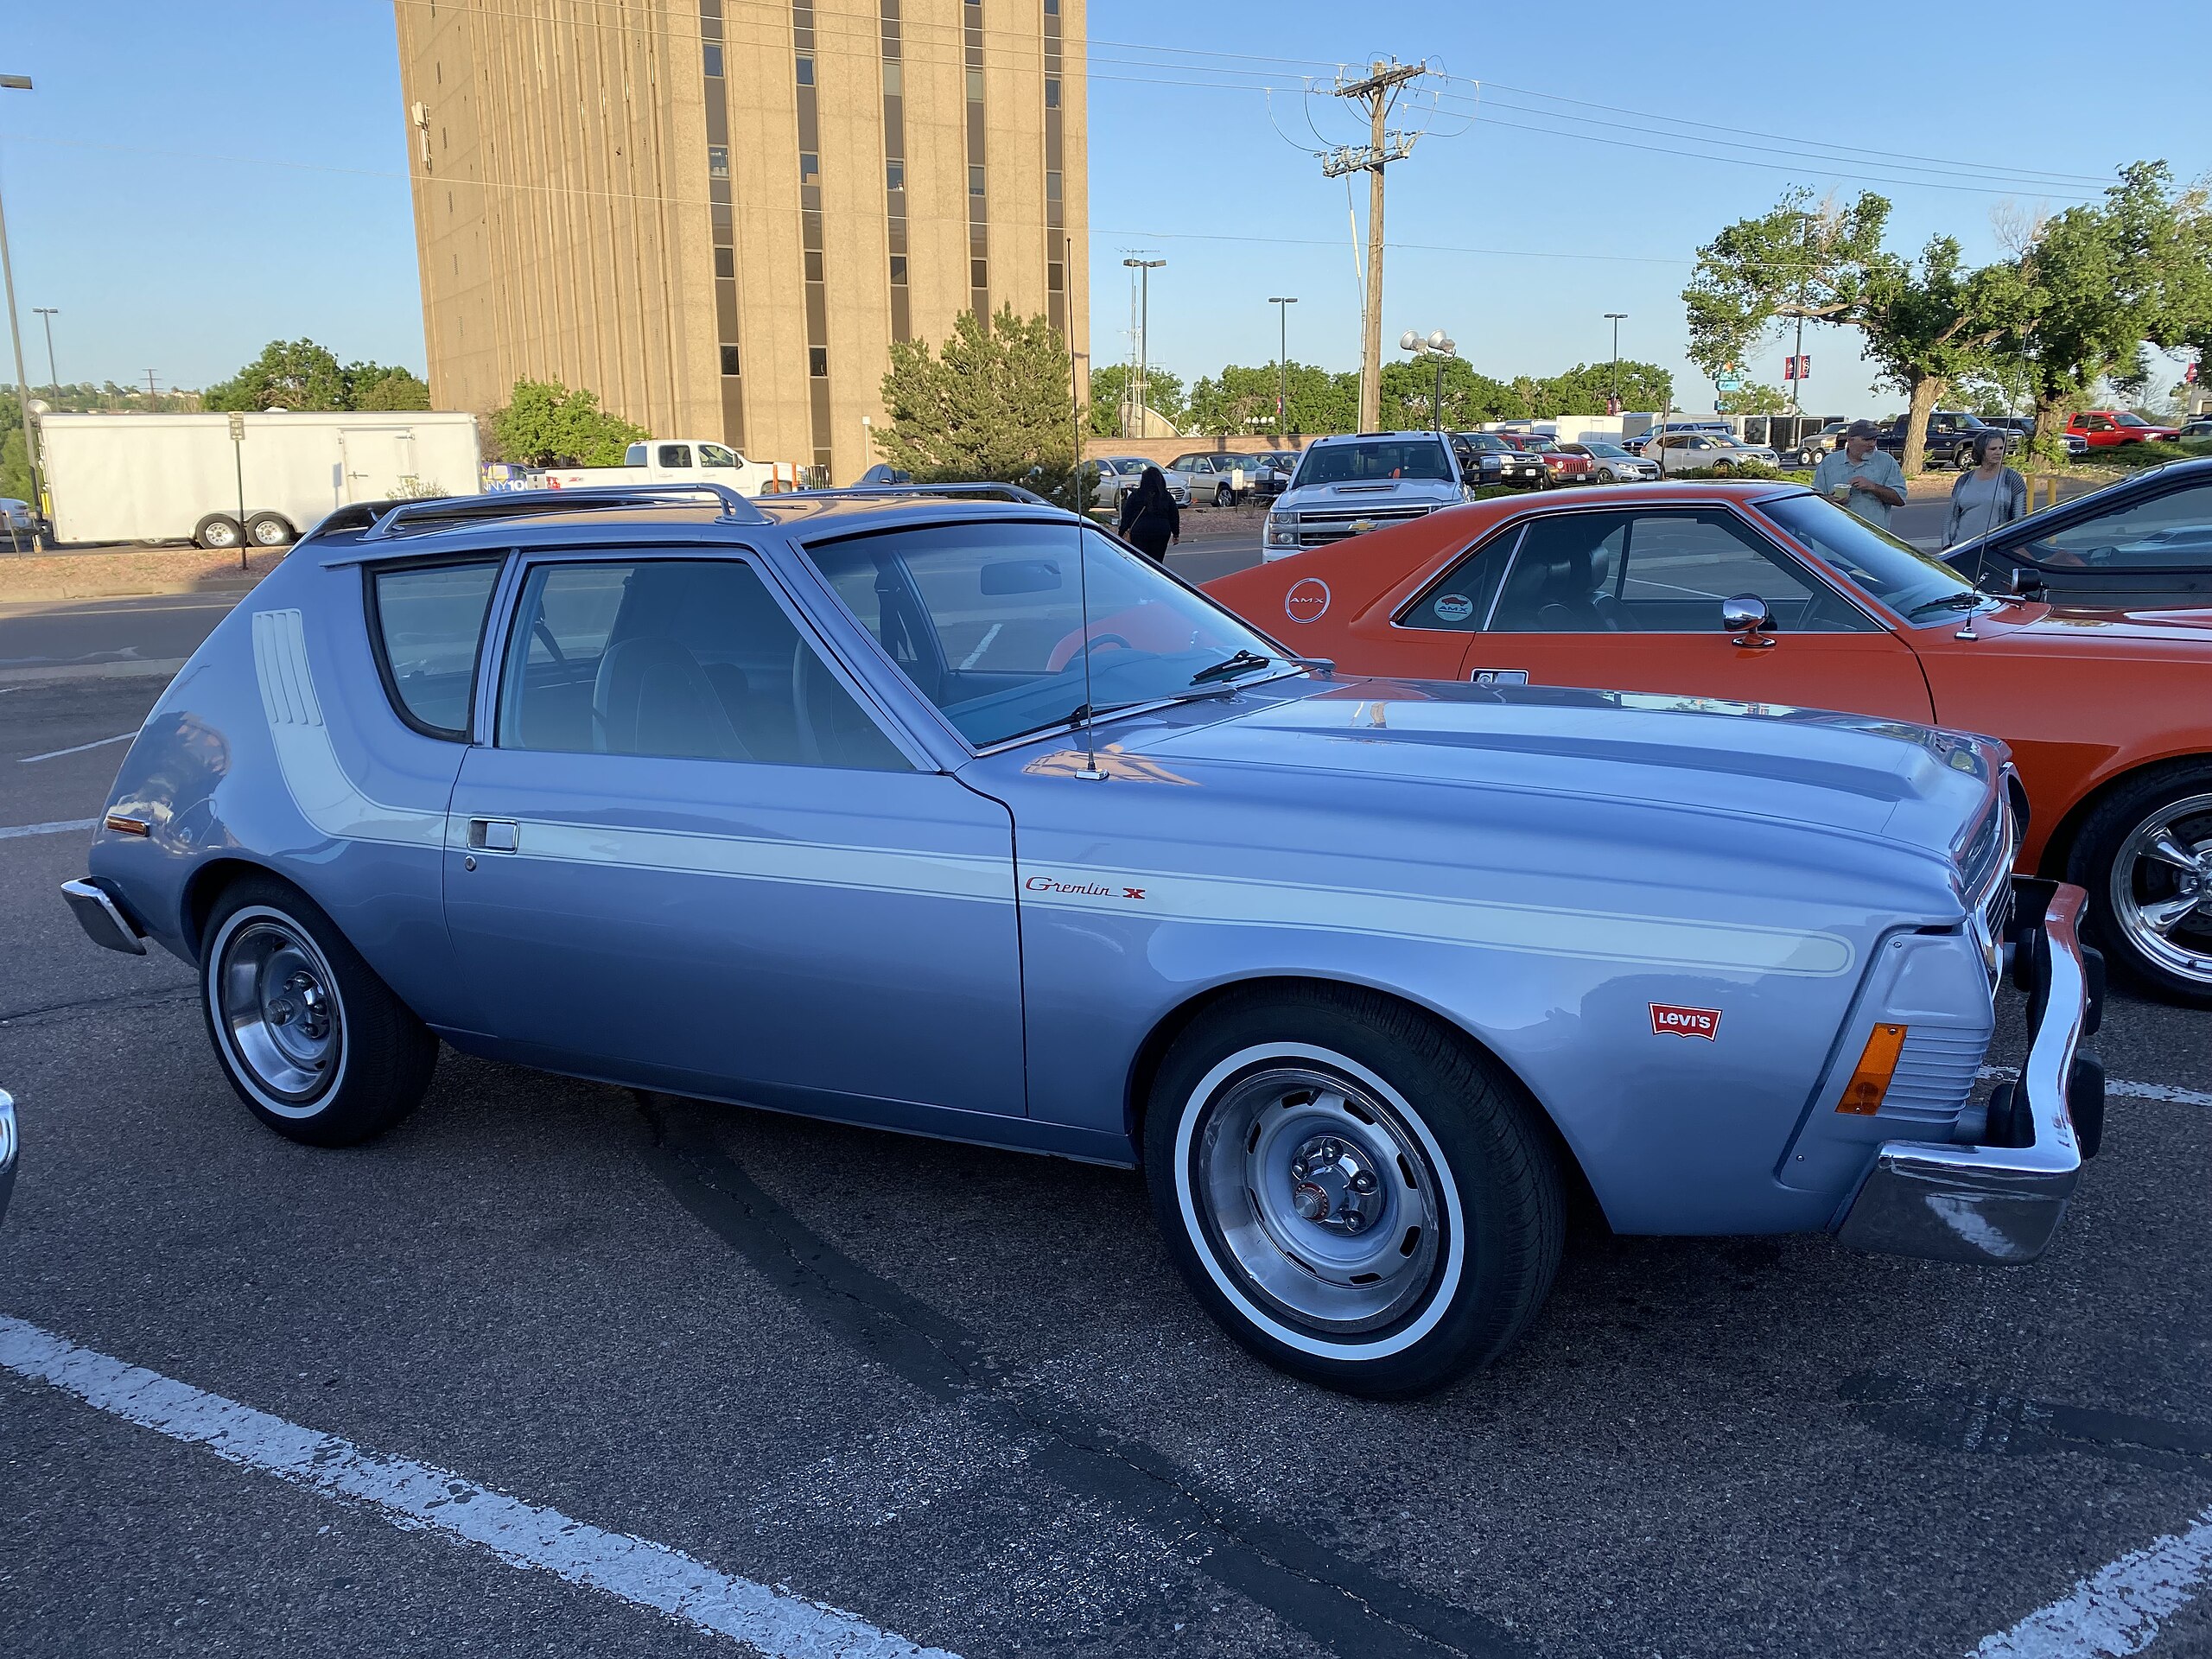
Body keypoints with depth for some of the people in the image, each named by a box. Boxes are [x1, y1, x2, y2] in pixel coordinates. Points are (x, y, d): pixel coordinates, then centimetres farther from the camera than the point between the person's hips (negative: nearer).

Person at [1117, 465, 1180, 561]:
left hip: (1139, 532, -2)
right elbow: (1174, 517, 11)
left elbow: (1126, 515, 0)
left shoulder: (1135, 495, -2)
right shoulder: (1167, 497, 5)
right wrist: (1176, 534, 21)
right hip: (1162, 533, 2)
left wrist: (1122, 532, 7)